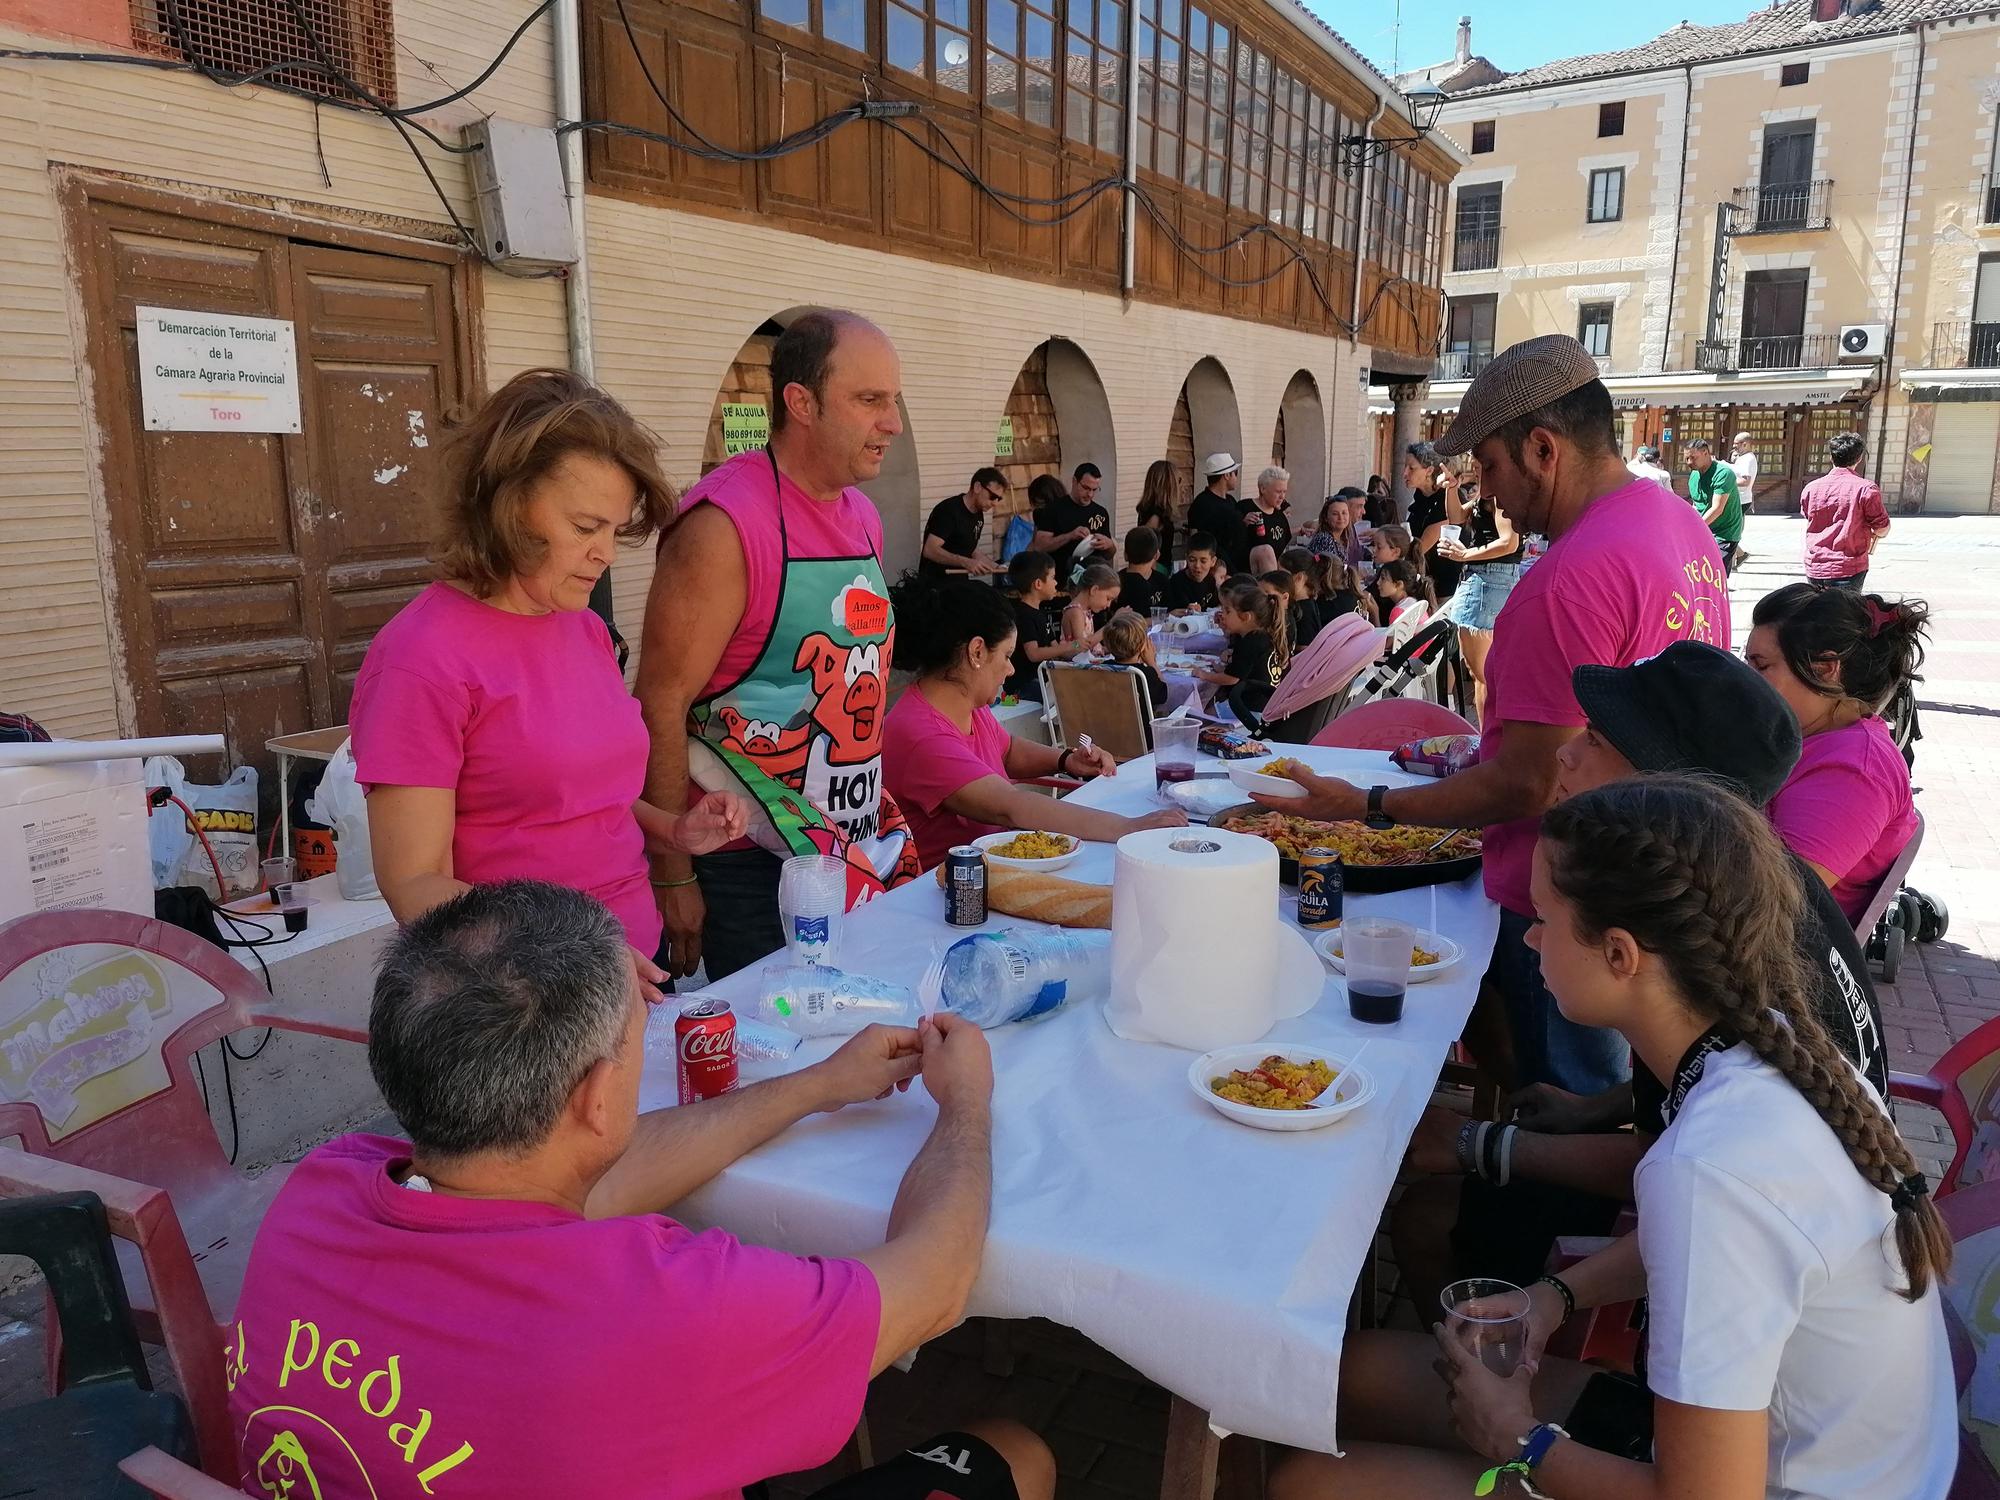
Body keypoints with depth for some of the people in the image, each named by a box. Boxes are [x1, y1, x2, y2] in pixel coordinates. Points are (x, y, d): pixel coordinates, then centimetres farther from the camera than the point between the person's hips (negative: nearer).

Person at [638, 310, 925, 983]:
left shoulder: (863, 516, 9)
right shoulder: (726, 524, -17)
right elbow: (660, 706, -18)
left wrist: (880, 821, 17)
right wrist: (673, 876, -16)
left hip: (863, 852, 8)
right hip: (751, 866, -7)